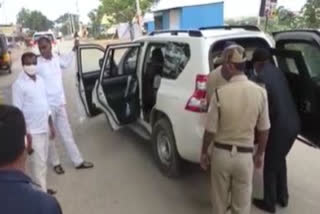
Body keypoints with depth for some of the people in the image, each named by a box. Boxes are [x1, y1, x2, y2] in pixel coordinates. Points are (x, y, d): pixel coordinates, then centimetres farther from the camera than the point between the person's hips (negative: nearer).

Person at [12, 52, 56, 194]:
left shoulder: (40, 80, 7)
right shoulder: (19, 85, -14)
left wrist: (51, 125, 14)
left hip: (44, 128, 7)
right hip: (32, 131, -7)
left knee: (43, 161, 16)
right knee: (38, 162, -1)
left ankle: (40, 187, 31)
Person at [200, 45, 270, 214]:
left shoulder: (220, 93, -17)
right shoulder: (260, 92, -10)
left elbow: (210, 130, -11)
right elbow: (264, 130, -1)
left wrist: (204, 152, 6)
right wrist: (259, 154, 15)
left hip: (221, 153, -1)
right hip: (245, 156, 1)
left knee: (219, 199, 21)